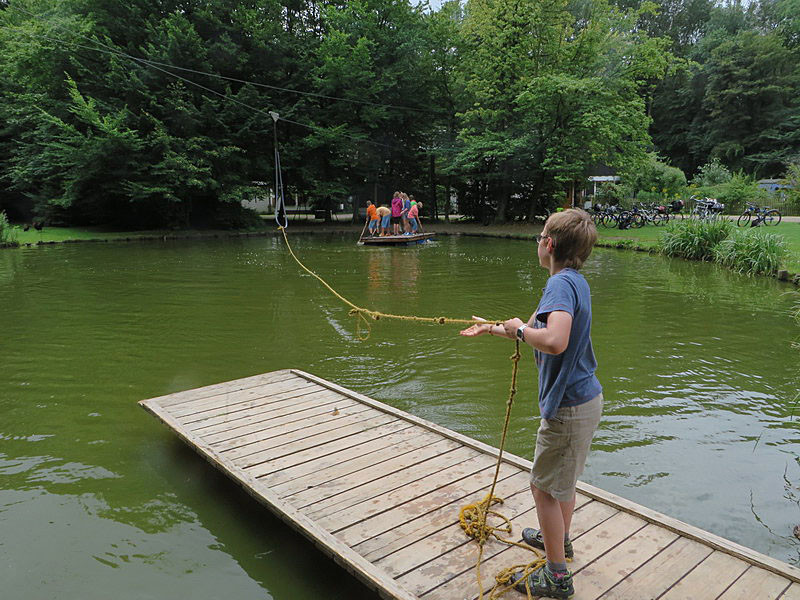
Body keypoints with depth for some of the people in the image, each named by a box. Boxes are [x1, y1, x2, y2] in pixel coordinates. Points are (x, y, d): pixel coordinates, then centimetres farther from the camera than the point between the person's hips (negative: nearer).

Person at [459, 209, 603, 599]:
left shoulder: (561, 283, -24)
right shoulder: (574, 280, 7)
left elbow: (554, 341, -42)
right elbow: (540, 327, 21)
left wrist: (521, 330, -22)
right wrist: (494, 329, 33)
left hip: (568, 406, -10)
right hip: (583, 396, 10)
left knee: (544, 487, 6)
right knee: (563, 479, 27)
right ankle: (559, 537, 49)